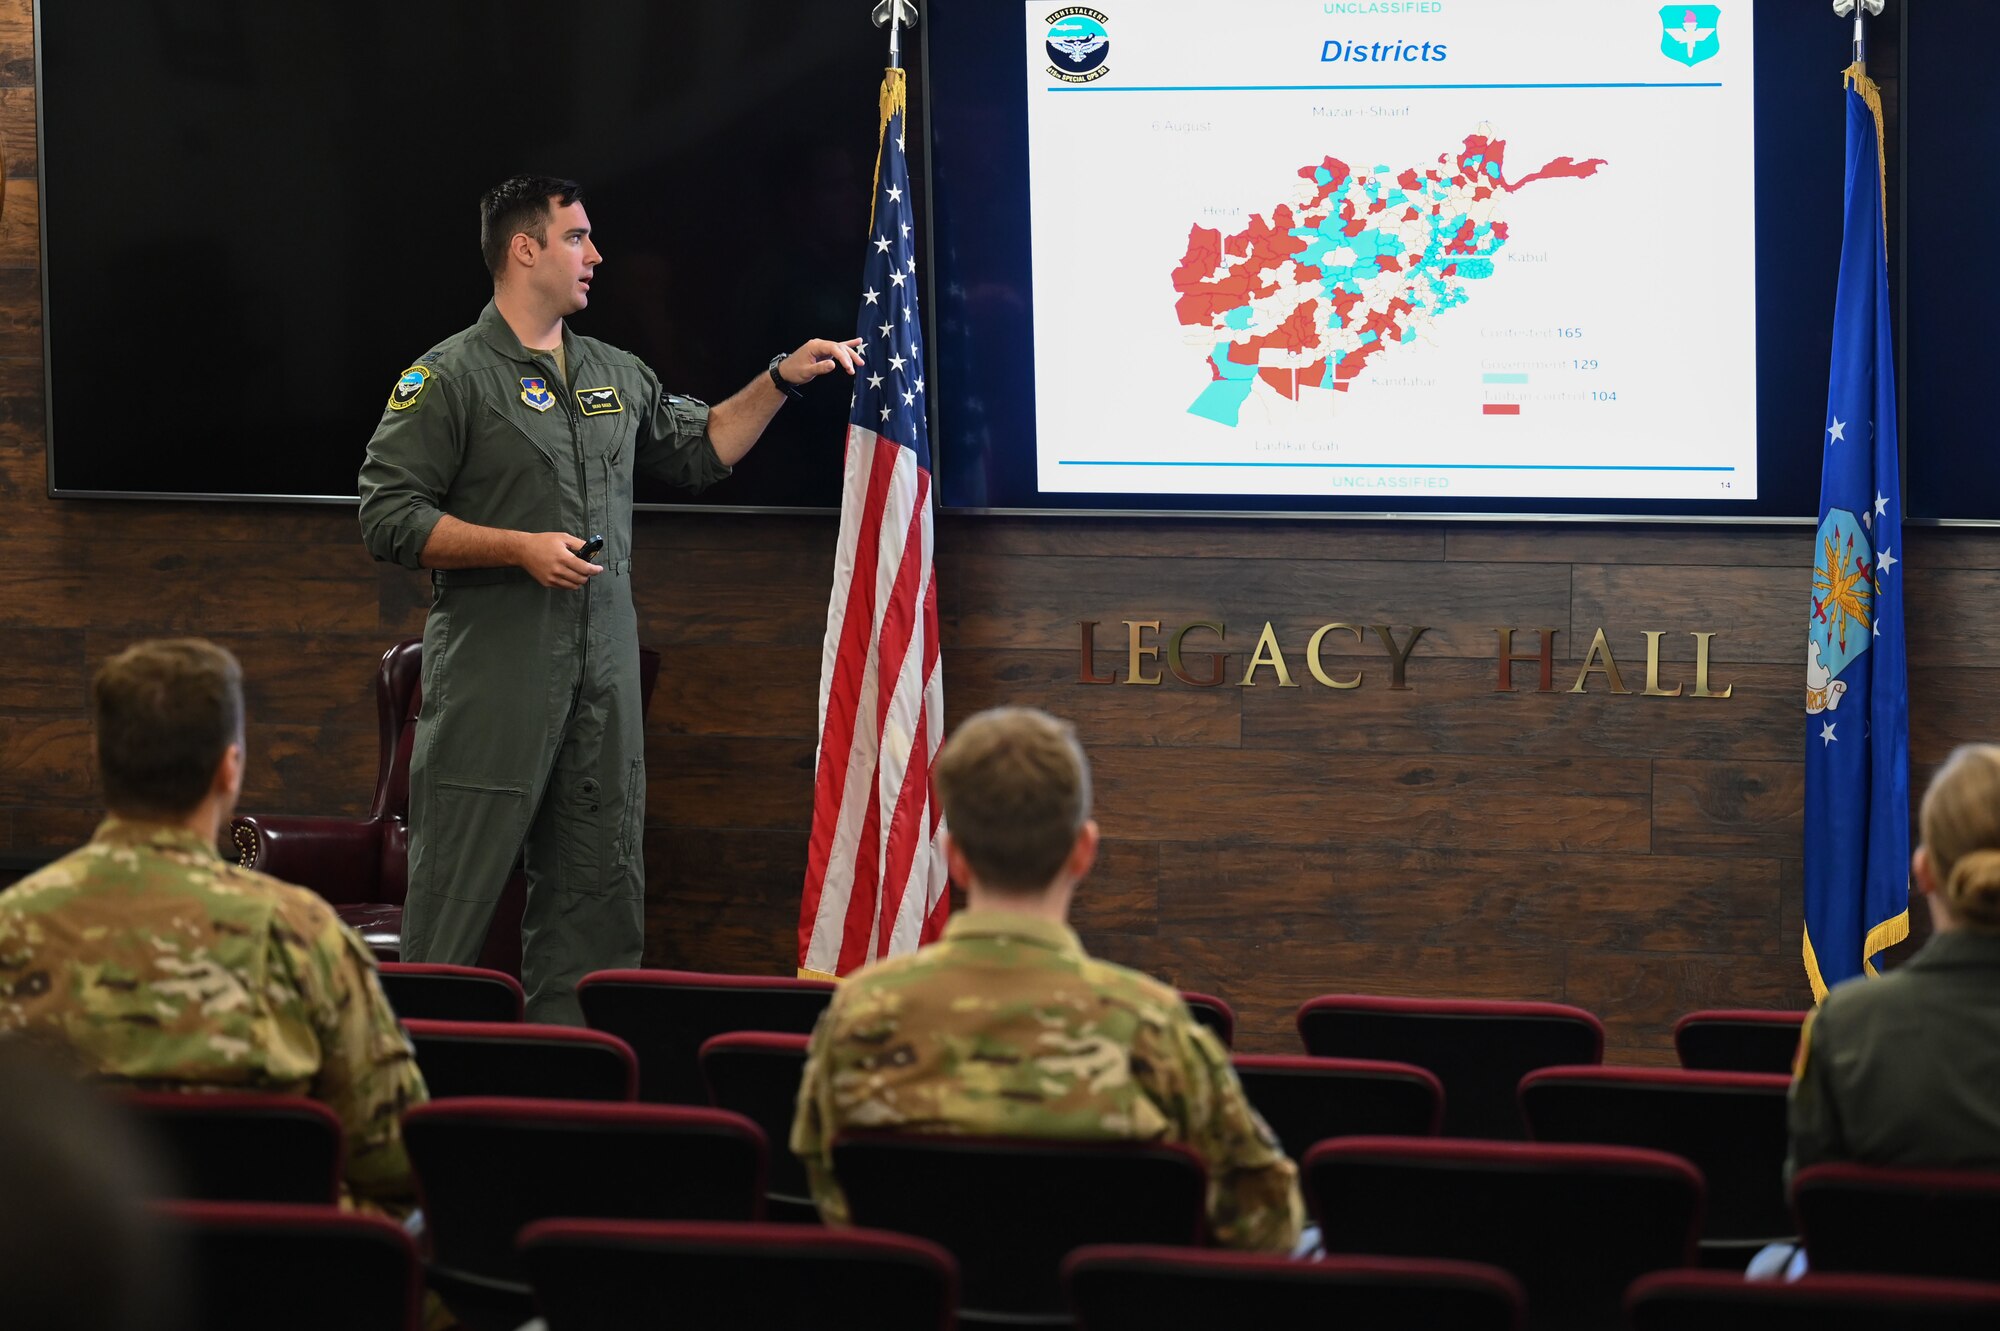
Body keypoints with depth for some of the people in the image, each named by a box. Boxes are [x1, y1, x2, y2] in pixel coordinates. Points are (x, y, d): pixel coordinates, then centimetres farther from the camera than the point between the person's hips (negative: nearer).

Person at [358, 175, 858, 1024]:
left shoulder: (616, 376, 16)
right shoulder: (447, 378, -5)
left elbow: (699, 450, 28)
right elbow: (388, 518, -9)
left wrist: (780, 381, 18)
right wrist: (522, 548, -17)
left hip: (604, 668, 7)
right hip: (494, 675, -7)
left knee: (597, 886, 8)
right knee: (459, 884, -7)